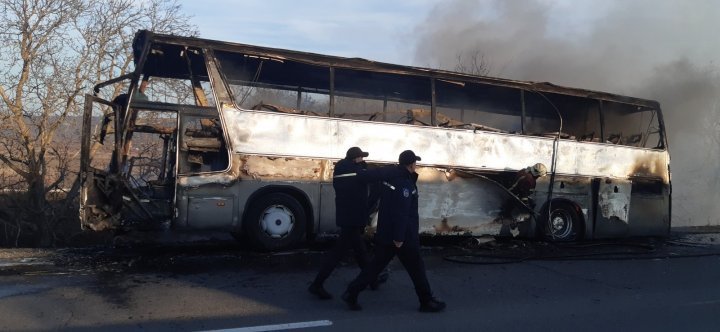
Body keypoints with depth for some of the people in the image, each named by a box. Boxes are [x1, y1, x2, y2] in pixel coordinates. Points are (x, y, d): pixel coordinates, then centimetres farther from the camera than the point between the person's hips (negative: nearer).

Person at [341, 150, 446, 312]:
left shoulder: (390, 175, 4)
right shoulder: (404, 183, -21)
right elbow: (401, 212, -25)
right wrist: (399, 237, -25)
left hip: (385, 233, 8)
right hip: (404, 236, -8)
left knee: (376, 265, 13)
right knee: (417, 269, 7)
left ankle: (351, 293, 9)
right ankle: (427, 301, 19)